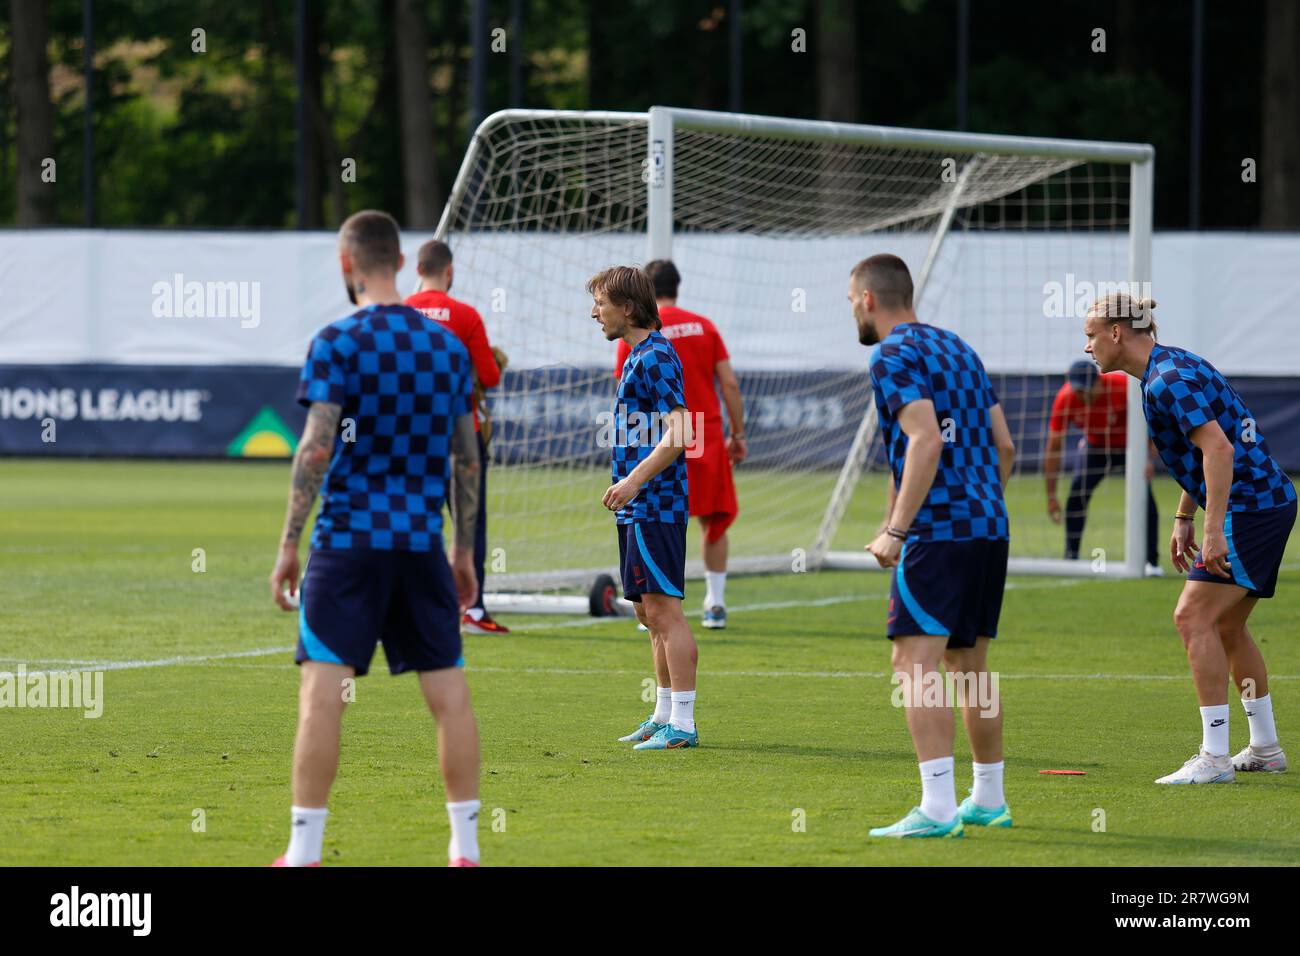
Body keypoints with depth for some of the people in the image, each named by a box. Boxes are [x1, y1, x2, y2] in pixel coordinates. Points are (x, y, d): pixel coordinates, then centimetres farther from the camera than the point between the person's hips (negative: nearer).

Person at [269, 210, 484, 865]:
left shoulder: (337, 343, -7)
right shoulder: (448, 345, 9)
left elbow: (315, 450, -13)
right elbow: (466, 458, 12)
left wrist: (288, 545, -7)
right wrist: (464, 551, 18)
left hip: (349, 541, -4)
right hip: (423, 543, 4)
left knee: (322, 690, -3)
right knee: (448, 693, 6)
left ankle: (304, 853, -4)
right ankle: (466, 849, 8)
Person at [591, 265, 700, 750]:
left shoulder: (656, 356, -14)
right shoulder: (638, 355, 17)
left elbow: (679, 434, -22)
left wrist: (634, 480, -26)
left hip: (654, 506, -11)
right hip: (639, 507, 11)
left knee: (664, 609, -10)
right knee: (649, 611, 14)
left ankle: (682, 723, -10)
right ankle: (663, 717, 21)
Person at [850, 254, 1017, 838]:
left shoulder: (894, 356, -7)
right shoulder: (958, 348, 19)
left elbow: (928, 440, -20)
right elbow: (1004, 445, 17)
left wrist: (895, 531, -19)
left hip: (938, 531, -9)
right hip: (989, 528, 9)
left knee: (916, 663, -11)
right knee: (970, 665, 17)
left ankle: (937, 808, -20)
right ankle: (988, 800, 23)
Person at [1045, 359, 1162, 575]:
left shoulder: (1124, 386, -33)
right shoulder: (1065, 399, -26)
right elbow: (1053, 448, -20)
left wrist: (1150, 459, -37)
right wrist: (1051, 497, -21)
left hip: (1131, 445, -2)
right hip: (1095, 447, 2)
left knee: (1143, 494, -19)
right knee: (1077, 494, -15)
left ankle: (1151, 561, -11)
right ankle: (1070, 559, -3)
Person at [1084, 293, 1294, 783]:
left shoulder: (1169, 381, -18)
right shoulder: (1173, 367, 15)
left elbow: (1218, 448, -27)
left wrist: (1214, 530, -28)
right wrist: (1183, 518, 24)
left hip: (1250, 507, -11)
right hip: (1266, 501, 11)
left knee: (1194, 617, -13)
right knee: (1227, 626, 17)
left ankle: (1214, 757, -14)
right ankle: (1265, 748, 26)